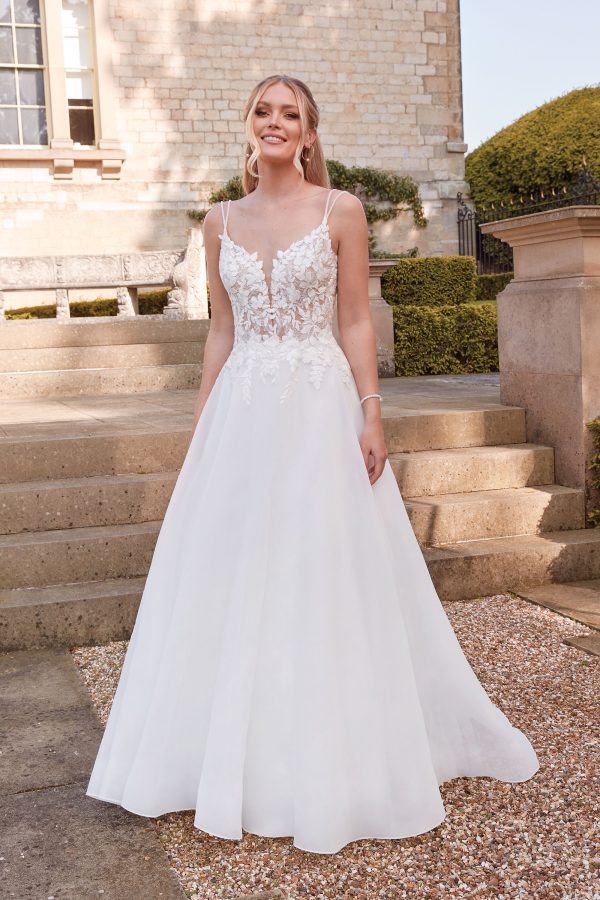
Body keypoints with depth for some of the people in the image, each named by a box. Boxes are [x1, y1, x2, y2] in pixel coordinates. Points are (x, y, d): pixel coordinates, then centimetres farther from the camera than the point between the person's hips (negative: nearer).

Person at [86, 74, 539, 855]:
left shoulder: (341, 211, 0)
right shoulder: (222, 221, 10)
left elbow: (357, 322, -2)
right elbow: (222, 331, 12)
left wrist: (371, 415, -10)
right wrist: (200, 426, 9)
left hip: (320, 408, -4)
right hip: (242, 412, 4)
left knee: (328, 581, 2)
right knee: (234, 581, 8)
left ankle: (332, 763, 20)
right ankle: (242, 756, 27)